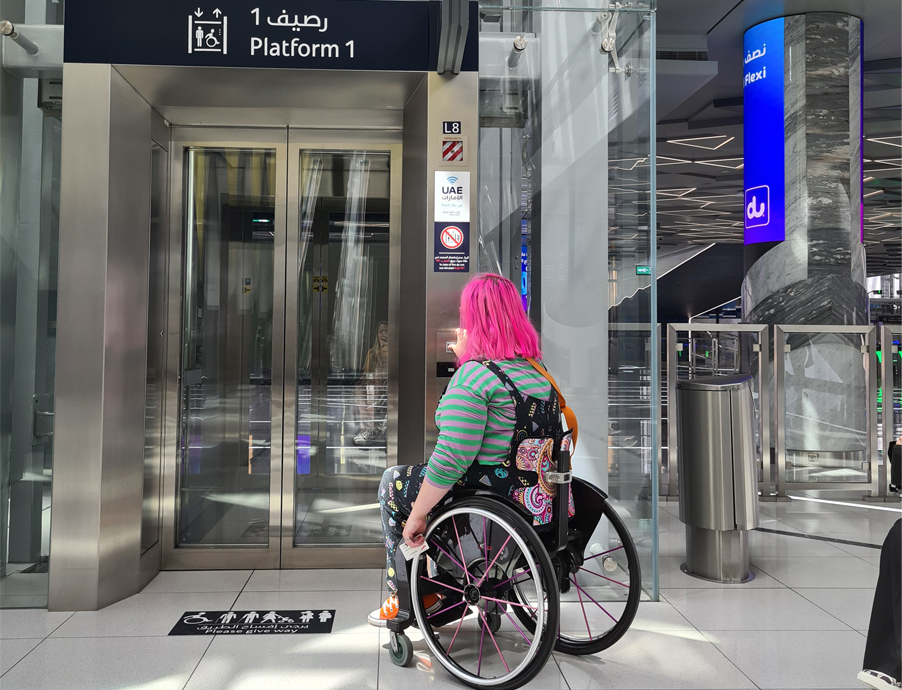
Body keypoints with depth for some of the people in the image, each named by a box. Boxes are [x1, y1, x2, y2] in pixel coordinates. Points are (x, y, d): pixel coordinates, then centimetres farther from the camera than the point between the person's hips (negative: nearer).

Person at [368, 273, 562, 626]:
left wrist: (417, 515, -17)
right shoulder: (539, 372, 5)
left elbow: (450, 461, -26)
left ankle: (405, 597, 25)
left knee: (393, 481, 16)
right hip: (531, 495, 9)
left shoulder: (472, 376, -22)